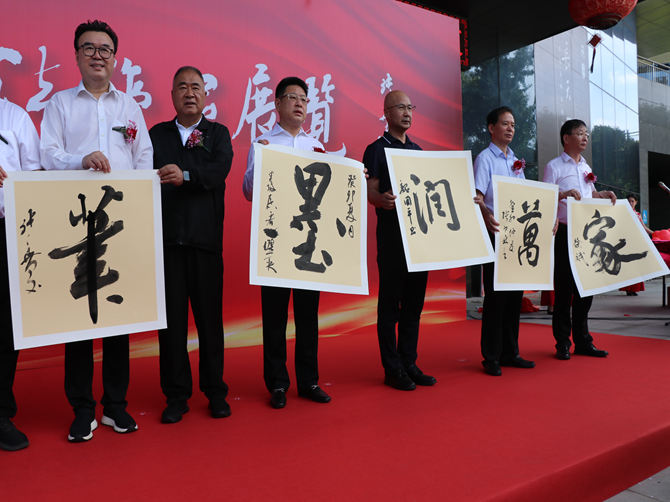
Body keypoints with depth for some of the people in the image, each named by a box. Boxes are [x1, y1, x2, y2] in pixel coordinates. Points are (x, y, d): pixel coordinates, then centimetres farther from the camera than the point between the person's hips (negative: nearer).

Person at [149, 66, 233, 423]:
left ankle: (215, 391, 17)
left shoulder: (218, 133, 12)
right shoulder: (157, 133, 15)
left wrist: (185, 175, -25)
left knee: (210, 316, 4)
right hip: (167, 237, 1)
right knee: (171, 317, 4)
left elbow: (220, 170, -8)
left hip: (206, 237, -1)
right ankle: (176, 395, 16)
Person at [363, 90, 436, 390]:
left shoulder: (417, 149, 19)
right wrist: (382, 199, -33)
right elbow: (370, 193, -10)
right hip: (391, 234, -6)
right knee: (390, 303, -1)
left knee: (414, 302, 10)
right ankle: (392, 369, 8)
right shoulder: (376, 149, 0)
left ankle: (409, 364, 20)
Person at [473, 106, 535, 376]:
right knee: (495, 295, -4)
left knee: (515, 294, 10)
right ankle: (491, 357, 6)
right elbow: (477, 196, -17)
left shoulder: (516, 161, 18)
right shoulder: (485, 158, -4)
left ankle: (510, 353, 20)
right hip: (496, 234, -7)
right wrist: (486, 215, -37)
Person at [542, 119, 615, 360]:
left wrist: (604, 195, 8)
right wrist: (563, 194, -24)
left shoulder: (586, 167, 18)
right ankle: (562, 343, 7)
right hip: (565, 234, -7)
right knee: (564, 288, -2)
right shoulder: (554, 166, -3)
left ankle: (583, 341, 19)